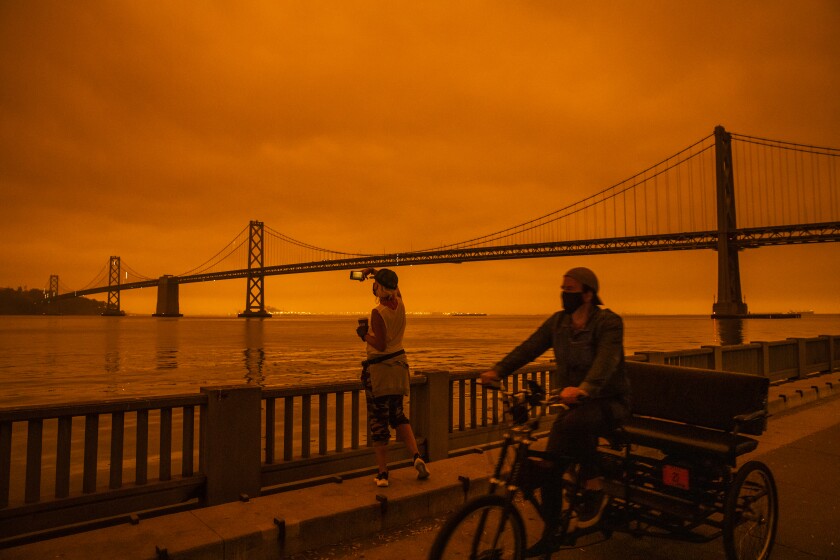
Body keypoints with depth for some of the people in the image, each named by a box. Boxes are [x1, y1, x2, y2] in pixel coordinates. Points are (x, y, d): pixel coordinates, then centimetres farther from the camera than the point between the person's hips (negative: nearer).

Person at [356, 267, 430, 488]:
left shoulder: (378, 312, -20)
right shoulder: (399, 304, 1)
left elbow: (380, 345, -21)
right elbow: (394, 286, 24)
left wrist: (364, 334, -6)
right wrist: (377, 273, 28)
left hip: (379, 368, -7)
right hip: (399, 364, 7)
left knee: (378, 421, 3)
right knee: (398, 415, 20)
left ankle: (382, 474, 9)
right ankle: (417, 456, 3)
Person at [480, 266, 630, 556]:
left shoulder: (609, 322, -15)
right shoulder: (558, 321, 2)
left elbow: (606, 359, -32)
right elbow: (529, 347, -8)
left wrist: (583, 389, -52)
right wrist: (498, 370, -23)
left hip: (609, 402, -5)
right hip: (575, 401, 6)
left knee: (572, 424, -38)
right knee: (551, 465, -3)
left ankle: (594, 487, -13)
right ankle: (549, 537, 15)